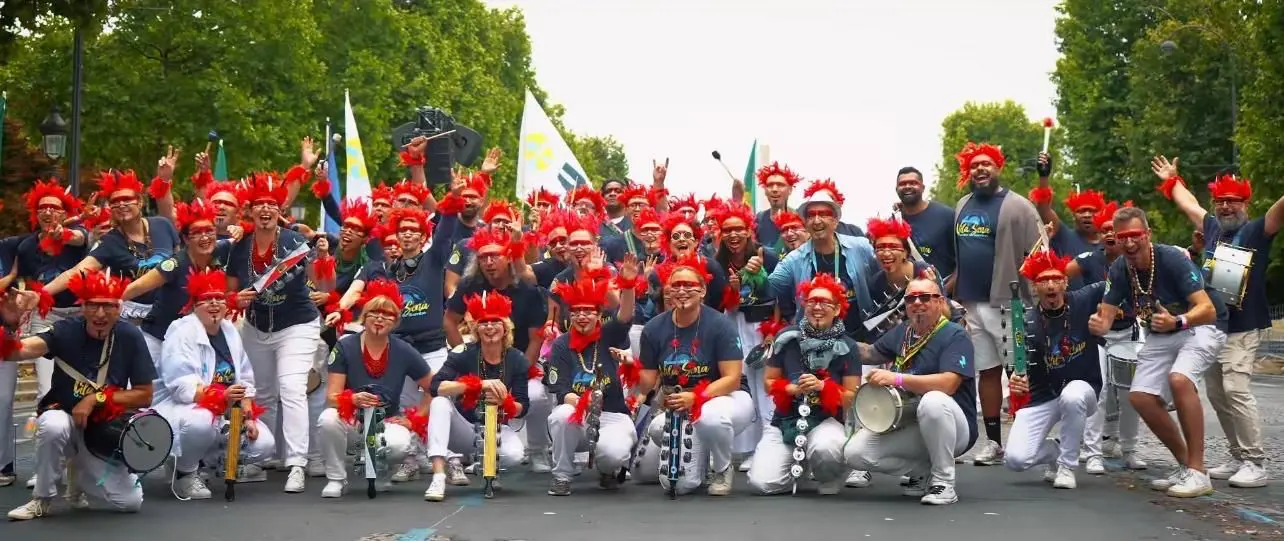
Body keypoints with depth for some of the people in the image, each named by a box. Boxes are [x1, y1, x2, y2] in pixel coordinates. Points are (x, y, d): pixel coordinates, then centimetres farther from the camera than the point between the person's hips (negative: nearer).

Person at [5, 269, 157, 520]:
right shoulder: (67, 331, -15)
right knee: (53, 425, -38)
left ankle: (81, 478, 20)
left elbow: (144, 396, -8)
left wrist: (97, 399, -19)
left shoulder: (130, 337, -12)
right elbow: (16, 352, -32)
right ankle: (42, 498, -13)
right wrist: (11, 324, -52)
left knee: (130, 502, -13)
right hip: (63, 417, -1)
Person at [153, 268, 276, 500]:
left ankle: (211, 459, 15)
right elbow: (181, 386, -25)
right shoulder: (182, 331, -14)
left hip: (225, 414, 7)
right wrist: (221, 396, -38)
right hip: (179, 406, -7)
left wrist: (248, 417, -5)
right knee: (200, 421, -41)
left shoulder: (230, 331, 8)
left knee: (264, 444, -10)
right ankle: (184, 474, -11)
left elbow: (245, 380, 10)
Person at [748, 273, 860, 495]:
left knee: (825, 448, -39)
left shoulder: (846, 347, -2)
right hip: (785, 421, 2)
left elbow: (852, 397, -1)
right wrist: (793, 389, -13)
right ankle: (797, 466, 17)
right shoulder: (786, 338, 1)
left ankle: (829, 480, 0)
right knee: (763, 483, -19)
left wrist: (822, 387, -18)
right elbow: (769, 382, 8)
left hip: (826, 420, -2)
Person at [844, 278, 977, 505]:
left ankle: (943, 480, -20)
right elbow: (871, 353, 25)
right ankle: (922, 469, 9)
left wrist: (897, 379, -33)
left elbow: (948, 383, -30)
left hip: (954, 429, -6)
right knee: (854, 453, -14)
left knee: (933, 401, -40)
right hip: (907, 426, 6)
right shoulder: (903, 331, 7)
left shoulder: (955, 335, -14)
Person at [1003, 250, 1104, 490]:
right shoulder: (1028, 324, -13)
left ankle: (1067, 464, -15)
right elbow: (1025, 372, -19)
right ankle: (1056, 452, 19)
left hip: (1082, 388, 0)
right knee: (1016, 459, -17)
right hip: (1042, 397, 0)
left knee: (1071, 396, -39)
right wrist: (1018, 383, -41)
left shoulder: (1084, 301, -10)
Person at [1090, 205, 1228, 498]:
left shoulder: (1173, 259, -28)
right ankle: (1185, 465, 12)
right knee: (1140, 397, -7)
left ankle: (1198, 472, -23)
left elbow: (1207, 309, -34)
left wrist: (1177, 321, -53)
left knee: (1179, 379, -32)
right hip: (1160, 336, 6)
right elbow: (1105, 317, -13)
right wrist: (1098, 325, -37)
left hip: (1201, 327, -6)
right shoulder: (1119, 270, -11)